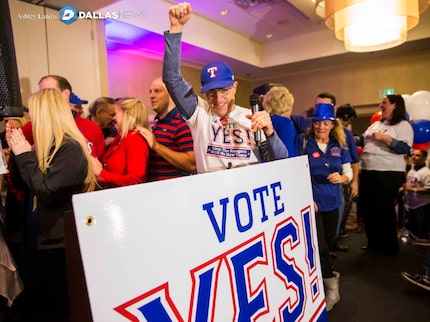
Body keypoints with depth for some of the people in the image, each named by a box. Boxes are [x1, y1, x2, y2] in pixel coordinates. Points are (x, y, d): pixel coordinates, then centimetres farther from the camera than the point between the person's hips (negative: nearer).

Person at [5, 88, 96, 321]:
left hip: (60, 241, -8)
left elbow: (46, 192, -24)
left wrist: (24, 155, -17)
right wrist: (15, 149, 4)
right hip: (37, 236, 9)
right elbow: (21, 182, 15)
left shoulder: (70, 148, -19)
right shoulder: (47, 144, 8)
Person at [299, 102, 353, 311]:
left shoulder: (340, 146, 4)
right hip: (311, 202, -5)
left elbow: (349, 173, 8)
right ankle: (332, 287, 14)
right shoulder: (304, 143, -7)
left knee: (328, 245, 15)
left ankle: (321, 282, 37)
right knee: (320, 246, -4)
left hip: (331, 203, 5)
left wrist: (341, 178, -16)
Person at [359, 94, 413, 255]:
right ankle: (374, 243, 29)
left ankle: (390, 246, 21)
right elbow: (362, 140, 23)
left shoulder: (403, 125, -5)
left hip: (388, 174, -8)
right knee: (367, 208, 13)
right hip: (367, 173, 8)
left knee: (384, 210, 2)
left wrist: (384, 137, -22)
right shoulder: (376, 124, 17)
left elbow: (405, 148, -17)